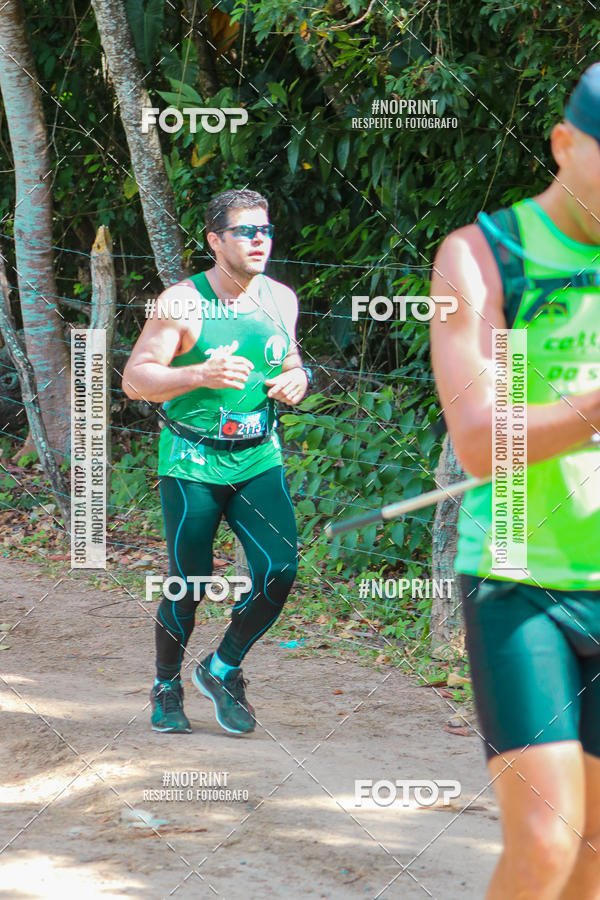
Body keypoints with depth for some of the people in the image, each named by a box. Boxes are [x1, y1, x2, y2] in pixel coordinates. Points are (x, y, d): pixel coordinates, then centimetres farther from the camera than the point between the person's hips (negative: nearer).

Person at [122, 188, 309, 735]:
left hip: (259, 458, 4)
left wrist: (296, 381, -2)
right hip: (192, 460, -4)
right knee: (189, 585, -2)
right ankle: (167, 688, 23)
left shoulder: (281, 300, 6)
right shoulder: (183, 303, -10)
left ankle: (223, 670, 12)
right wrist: (201, 374, -28)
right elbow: (135, 380, -13)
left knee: (280, 570, -11)